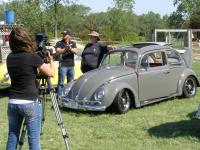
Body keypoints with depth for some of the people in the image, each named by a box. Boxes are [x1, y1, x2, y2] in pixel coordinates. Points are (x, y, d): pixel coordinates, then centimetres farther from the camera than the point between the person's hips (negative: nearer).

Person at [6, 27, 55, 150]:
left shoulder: (10, 57, 4)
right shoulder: (32, 57, -13)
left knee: (12, 137, 13)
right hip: (30, 103, -5)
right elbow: (51, 73, -2)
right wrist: (51, 59, 14)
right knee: (34, 138, 2)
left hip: (12, 103, 6)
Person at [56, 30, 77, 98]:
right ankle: (59, 96, -2)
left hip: (71, 65, 4)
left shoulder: (73, 43, 12)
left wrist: (70, 48, -21)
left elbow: (75, 51, -2)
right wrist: (65, 49, -26)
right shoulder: (59, 43, 3)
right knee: (61, 82, -5)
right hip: (63, 65, -4)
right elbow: (58, 52, -11)